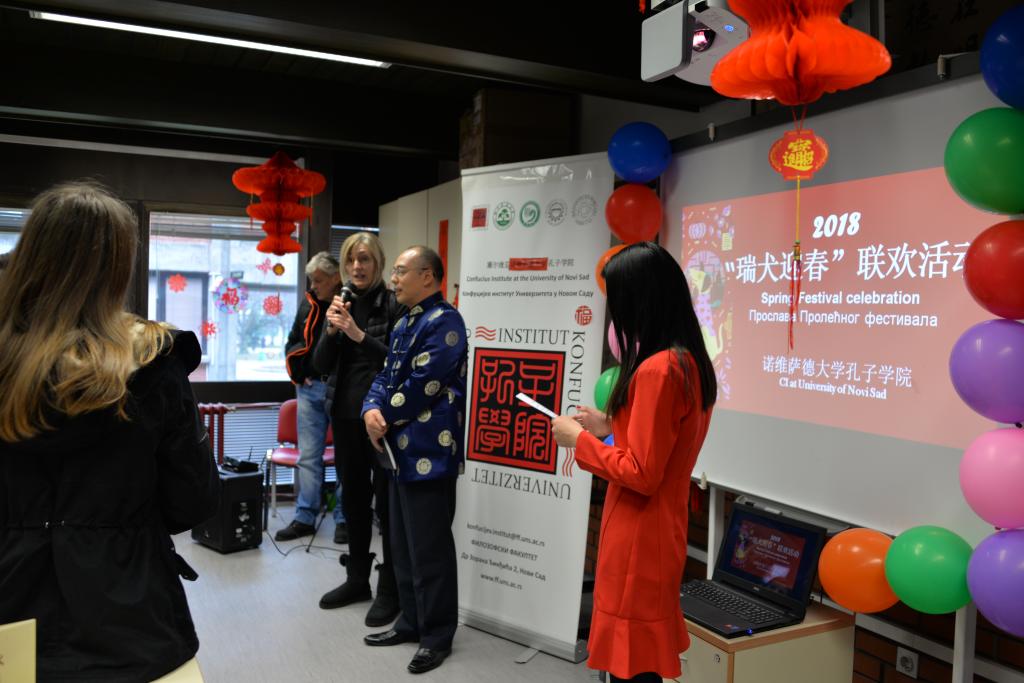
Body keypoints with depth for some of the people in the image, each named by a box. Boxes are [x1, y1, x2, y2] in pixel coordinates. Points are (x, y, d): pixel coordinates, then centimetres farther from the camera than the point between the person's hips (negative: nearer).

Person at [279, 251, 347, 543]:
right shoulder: (309, 305, 9)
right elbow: (293, 344, 19)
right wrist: (299, 374, 6)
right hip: (310, 388, 5)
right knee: (308, 456, 9)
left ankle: (344, 518, 15)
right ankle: (304, 518, 18)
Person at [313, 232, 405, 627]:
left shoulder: (393, 305, -8)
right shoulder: (342, 303, 9)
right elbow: (321, 365, 6)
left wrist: (360, 335, -22)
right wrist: (331, 330, -11)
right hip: (345, 415, 6)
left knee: (387, 503, 1)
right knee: (353, 499, 15)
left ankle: (390, 590, 13)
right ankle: (357, 579, 29)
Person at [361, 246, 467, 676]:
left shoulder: (444, 323, -14)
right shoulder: (404, 324, 16)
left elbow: (420, 387, -20)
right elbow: (386, 376, 13)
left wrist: (384, 419, -8)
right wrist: (372, 410, -7)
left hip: (429, 451, -10)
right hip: (402, 449, 10)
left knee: (429, 548, -1)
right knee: (403, 544, 18)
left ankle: (437, 635, 14)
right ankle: (412, 621, 31)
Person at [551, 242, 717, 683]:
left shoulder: (657, 370, -23)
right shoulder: (691, 363, 6)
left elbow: (641, 474, -22)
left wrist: (579, 439, -11)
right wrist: (609, 427, 11)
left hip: (639, 540, -9)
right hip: (660, 532, 9)